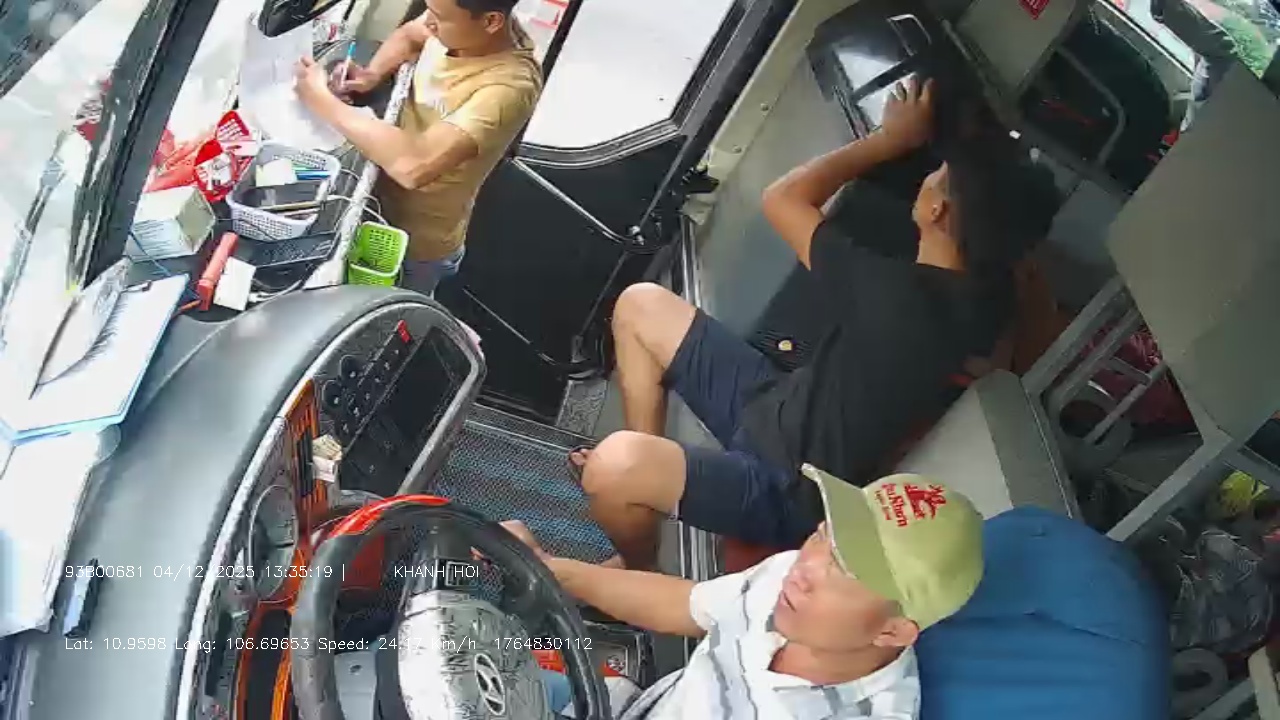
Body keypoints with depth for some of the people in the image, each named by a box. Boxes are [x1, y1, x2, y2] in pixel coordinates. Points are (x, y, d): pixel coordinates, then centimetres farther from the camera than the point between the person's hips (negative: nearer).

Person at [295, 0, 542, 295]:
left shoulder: (509, 87, -37)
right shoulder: (459, 25, -15)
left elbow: (414, 166, -47)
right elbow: (408, 35, 11)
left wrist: (322, 100, -36)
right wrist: (372, 74, -12)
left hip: (419, 241, -7)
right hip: (383, 199, 7)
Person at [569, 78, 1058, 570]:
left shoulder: (894, 294, -33)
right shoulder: (988, 292, -9)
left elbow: (782, 197, -18)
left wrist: (893, 139, -10)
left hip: (790, 491, -8)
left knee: (613, 466, -32)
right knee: (641, 307, 3)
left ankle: (640, 572, 4)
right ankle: (649, 474, 17)